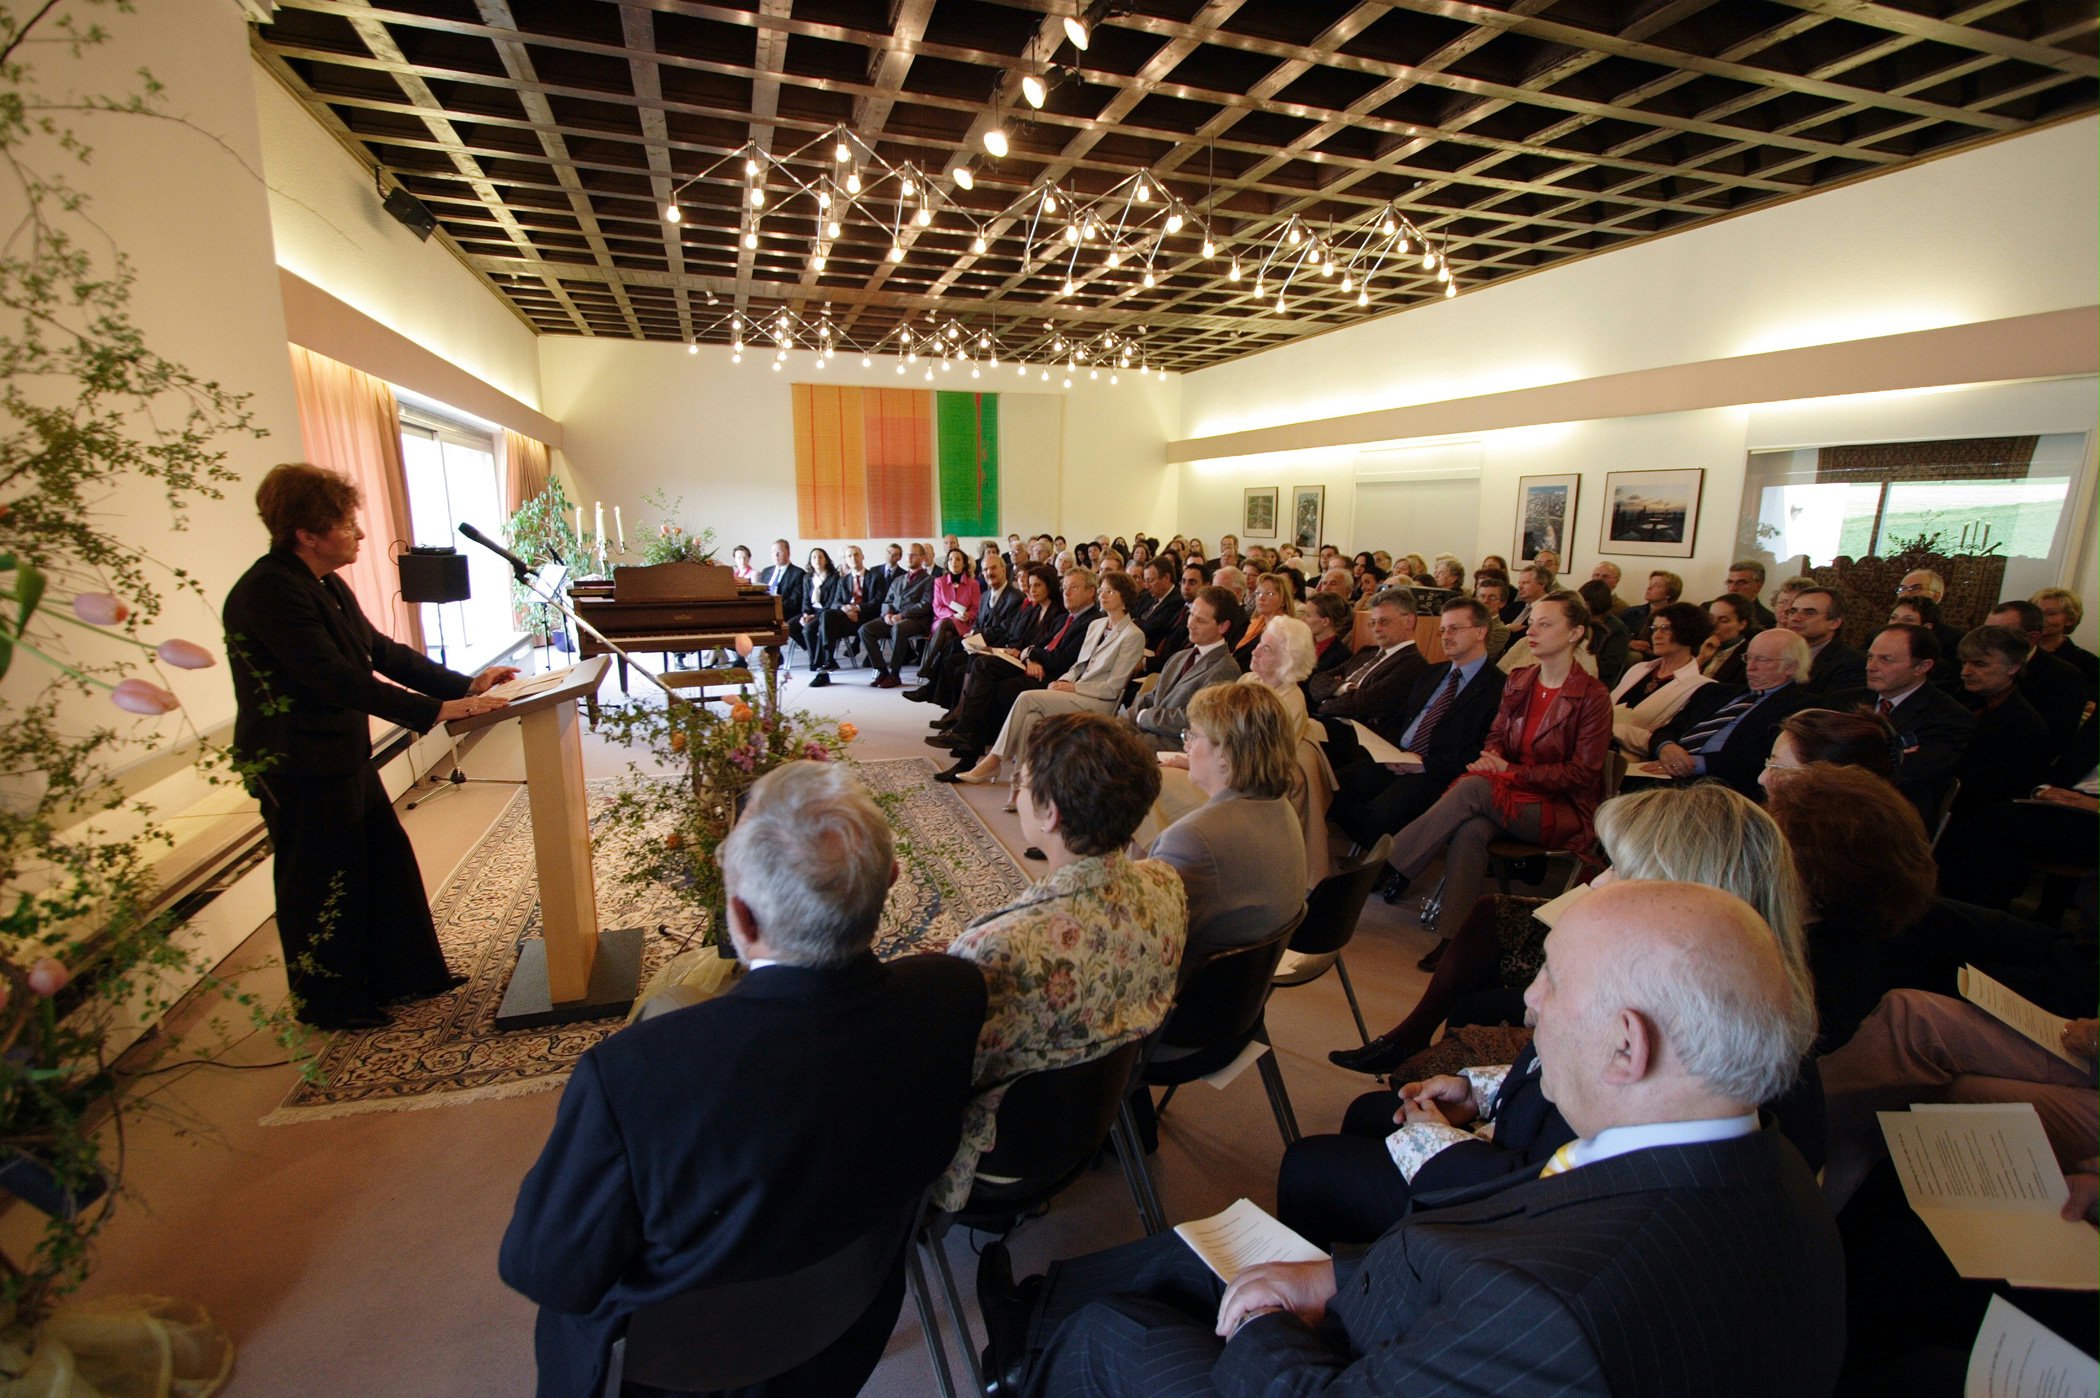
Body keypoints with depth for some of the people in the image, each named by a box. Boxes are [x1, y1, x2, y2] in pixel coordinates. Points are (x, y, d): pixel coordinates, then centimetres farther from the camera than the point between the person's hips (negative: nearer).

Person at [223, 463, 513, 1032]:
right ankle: (324, 1001, 26)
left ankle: (403, 973, 31)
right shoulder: (269, 592, -22)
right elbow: (338, 678, -29)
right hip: (300, 768, -9)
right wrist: (434, 711, -32)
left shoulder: (327, 585, 9)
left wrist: (464, 684, 1)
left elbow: (381, 651, 11)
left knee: (388, 862, 16)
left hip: (344, 756, 10)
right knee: (320, 886, 6)